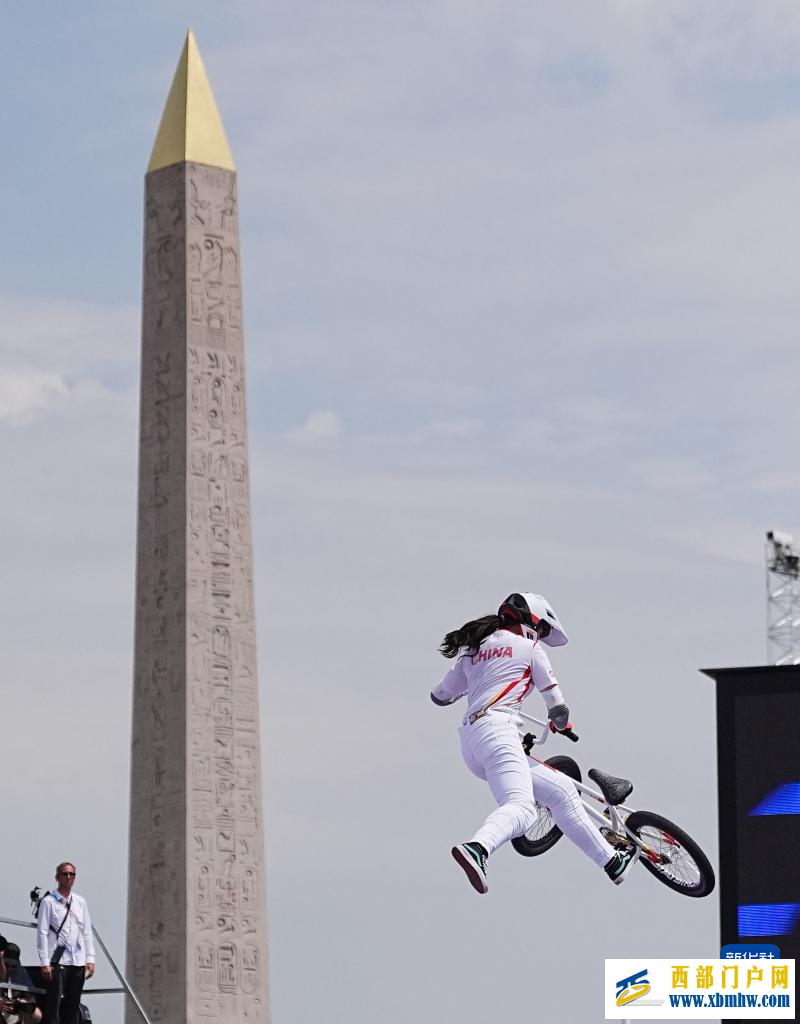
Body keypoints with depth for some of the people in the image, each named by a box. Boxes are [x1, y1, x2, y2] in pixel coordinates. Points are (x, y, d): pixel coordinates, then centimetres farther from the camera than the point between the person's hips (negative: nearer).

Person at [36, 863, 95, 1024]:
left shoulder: (80, 902, 15)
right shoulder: (49, 901, 0)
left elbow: (87, 932, 16)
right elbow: (42, 933, -4)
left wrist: (90, 959, 8)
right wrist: (45, 963, -10)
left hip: (78, 962, 5)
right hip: (57, 961, -5)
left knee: (73, 1006, 7)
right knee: (53, 1005, -8)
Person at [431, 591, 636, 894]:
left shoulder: (474, 650, 26)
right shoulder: (529, 647, 9)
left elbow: (439, 695, 36)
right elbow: (557, 707, 11)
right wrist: (562, 724, 34)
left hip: (469, 738, 8)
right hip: (497, 728, -8)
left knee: (561, 790, 16)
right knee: (521, 807, -28)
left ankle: (612, 861, 18)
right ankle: (476, 849, -58)